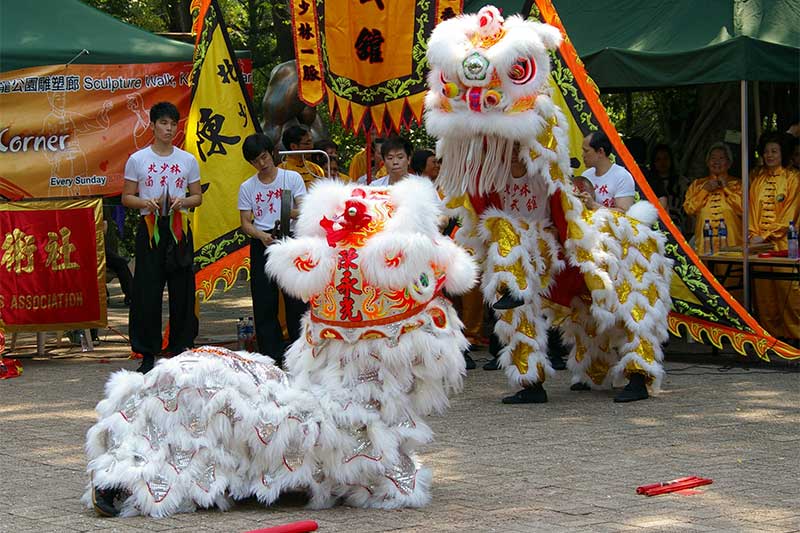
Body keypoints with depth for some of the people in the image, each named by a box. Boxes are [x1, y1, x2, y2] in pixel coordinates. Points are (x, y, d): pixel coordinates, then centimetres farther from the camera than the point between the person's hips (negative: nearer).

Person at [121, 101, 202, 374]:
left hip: (179, 230, 2)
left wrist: (183, 202, -9)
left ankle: (181, 349, 11)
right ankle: (148, 354, 3)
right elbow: (127, 197, 5)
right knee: (147, 293, -3)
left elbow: (197, 196, 12)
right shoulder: (137, 160, 3)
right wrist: (147, 203, -15)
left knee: (182, 291, 2)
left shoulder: (188, 160, 8)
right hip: (150, 228, -2)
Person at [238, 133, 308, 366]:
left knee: (296, 300, -4)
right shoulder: (247, 187, 9)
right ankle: (271, 354, 8)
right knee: (264, 303, 1)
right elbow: (245, 222, 5)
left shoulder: (292, 178, 4)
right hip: (261, 245, 2)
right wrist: (262, 235, -16)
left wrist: (291, 213, -26)